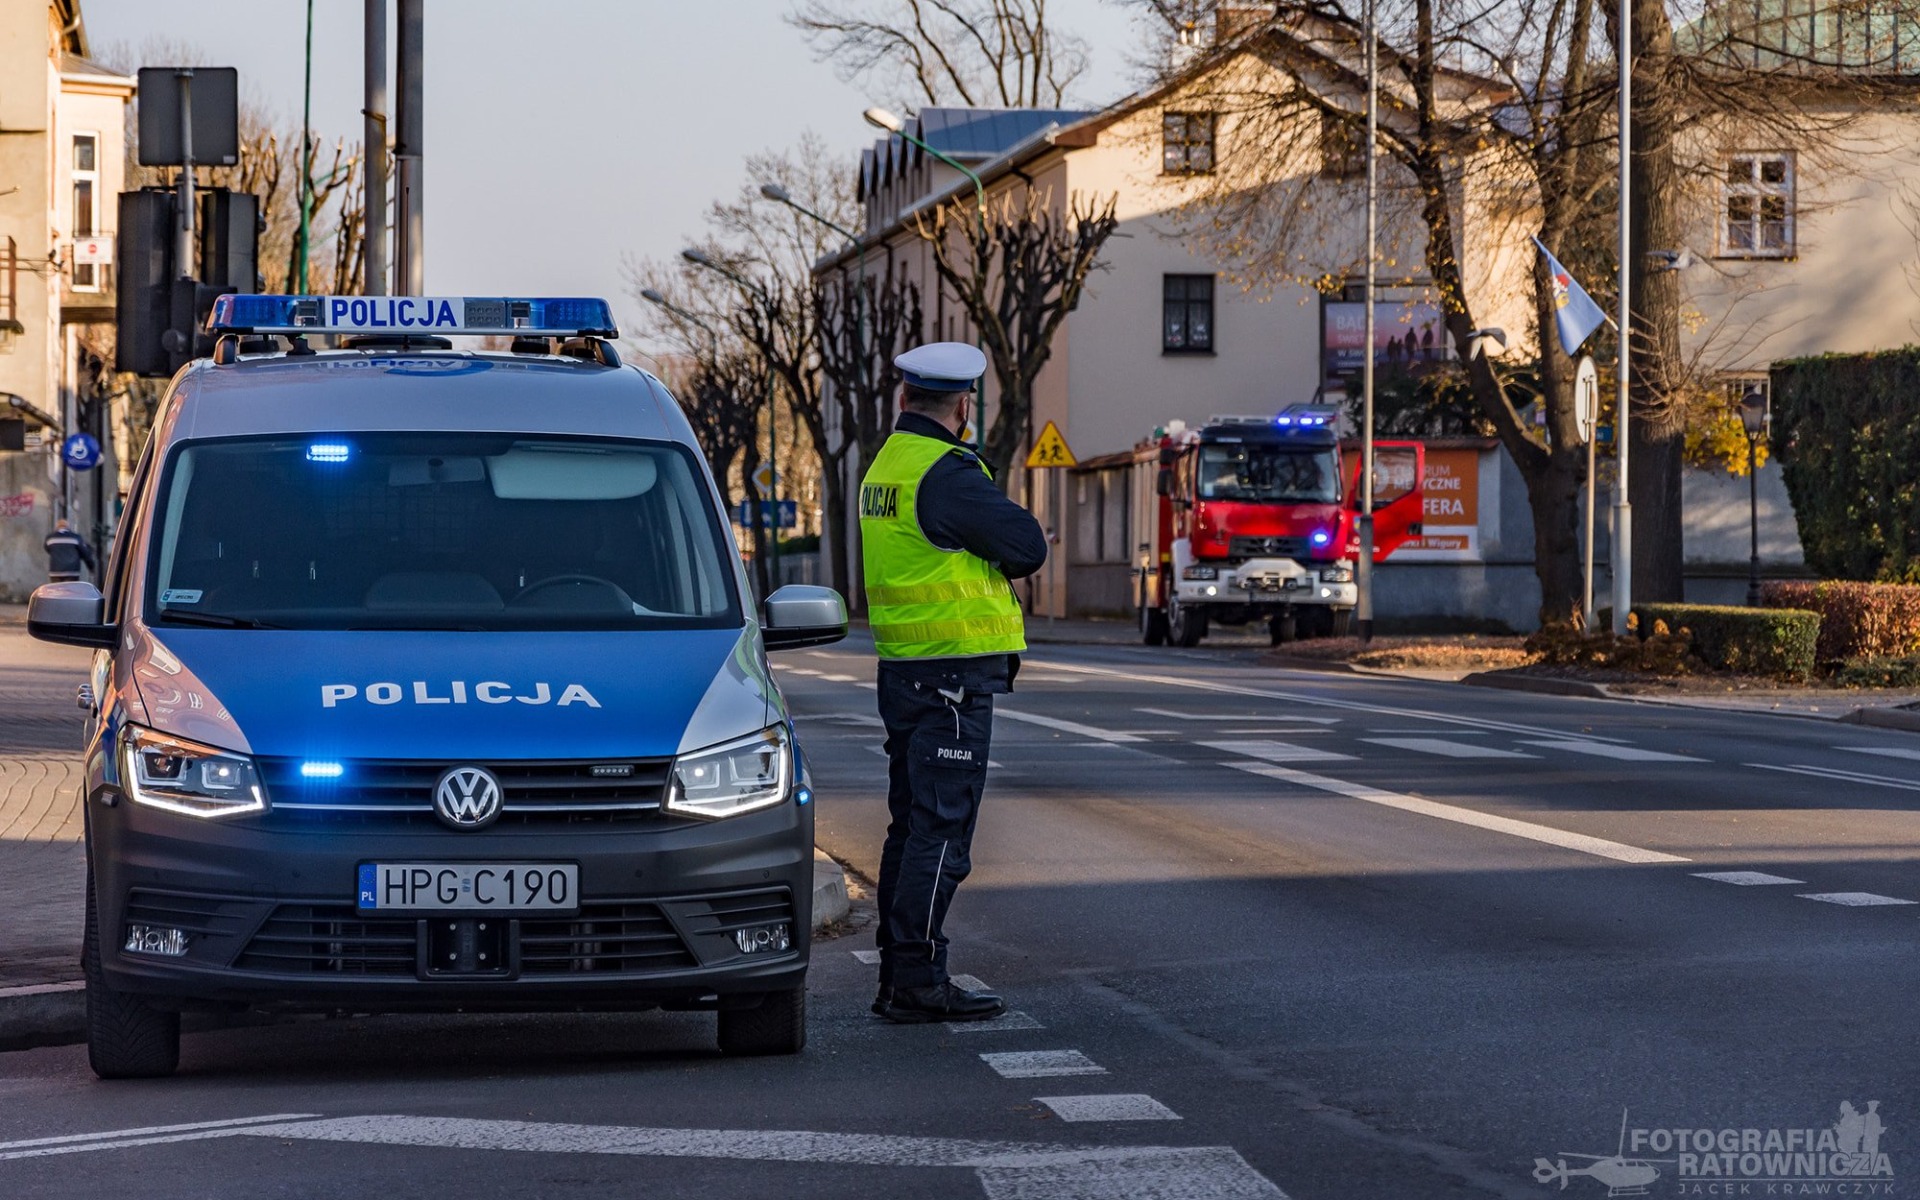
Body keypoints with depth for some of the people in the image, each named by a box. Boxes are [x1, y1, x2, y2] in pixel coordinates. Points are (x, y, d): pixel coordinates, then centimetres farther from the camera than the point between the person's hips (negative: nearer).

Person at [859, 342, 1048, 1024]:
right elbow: (1028, 547, -15)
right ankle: (918, 982, -8)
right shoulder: (946, 473, -17)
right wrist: (991, 562, 5)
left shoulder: (883, 467, 13)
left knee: (911, 825, 14)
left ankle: (896, 977, 17)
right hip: (954, 671, -9)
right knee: (942, 830, -7)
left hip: (901, 665, 9)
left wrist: (973, 564, 1)